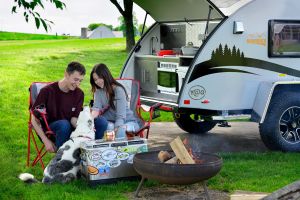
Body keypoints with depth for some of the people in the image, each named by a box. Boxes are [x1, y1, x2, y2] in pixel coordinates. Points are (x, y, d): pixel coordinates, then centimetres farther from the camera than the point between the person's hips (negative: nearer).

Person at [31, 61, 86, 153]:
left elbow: (74, 118, -2)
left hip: (68, 130, 3)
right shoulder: (47, 91, -11)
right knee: (64, 124, -36)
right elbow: (34, 119, -8)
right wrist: (46, 141, -17)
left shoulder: (79, 94, 1)